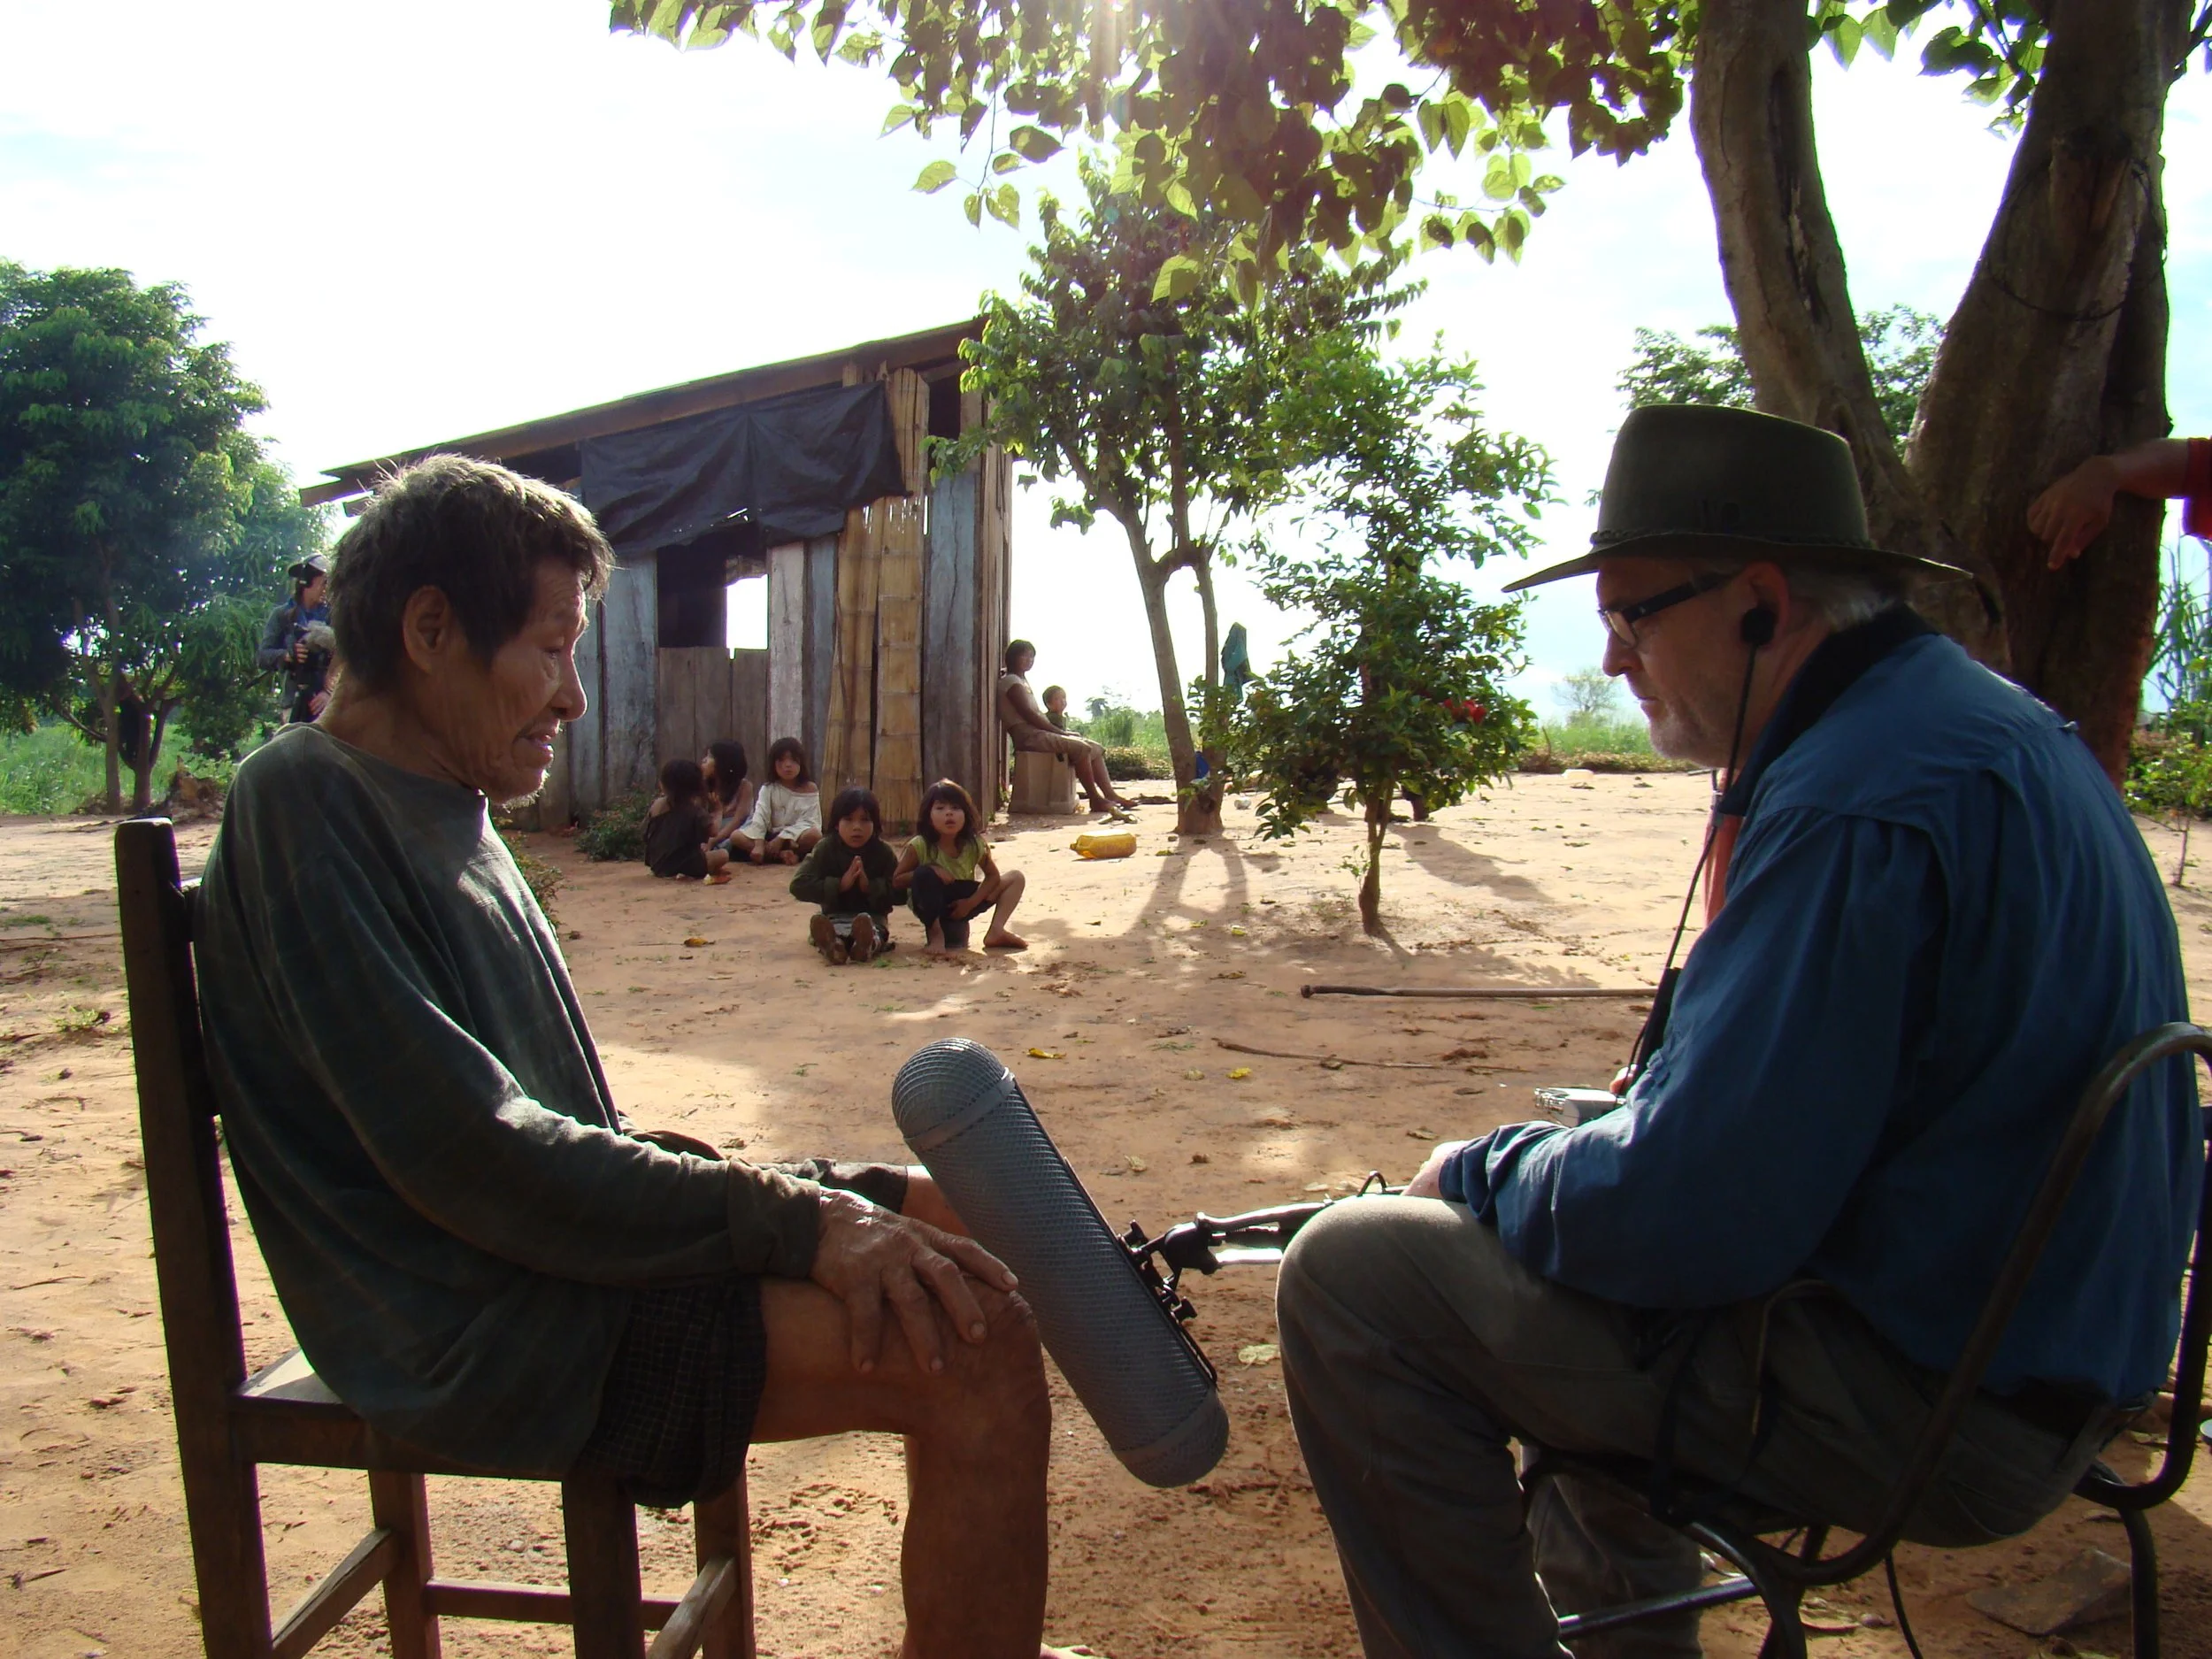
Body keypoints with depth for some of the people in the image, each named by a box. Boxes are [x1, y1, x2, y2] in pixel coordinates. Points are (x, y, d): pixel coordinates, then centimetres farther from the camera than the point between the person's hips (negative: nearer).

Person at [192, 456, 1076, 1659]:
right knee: (971, 1344, -21)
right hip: (479, 1332, -10)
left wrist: (822, 1198, 4)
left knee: (967, 1221, 9)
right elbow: (466, 1153, -22)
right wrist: (797, 1221, -21)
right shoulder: (304, 804, -13)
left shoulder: (447, 814, 15)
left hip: (557, 1242, 10)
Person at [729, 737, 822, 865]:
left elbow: (808, 822, -11)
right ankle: (782, 854, -29)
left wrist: (781, 838, -22)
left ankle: (772, 854, -24)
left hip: (796, 838, -2)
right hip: (772, 837, 2)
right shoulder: (768, 789, 2)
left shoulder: (809, 789, -2)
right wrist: (758, 844, -29)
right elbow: (759, 818, -12)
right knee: (736, 837, -22)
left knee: (814, 834, -35)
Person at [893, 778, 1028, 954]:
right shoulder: (919, 846, -20)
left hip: (960, 906, 4)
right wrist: (930, 869, -31)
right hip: (931, 906, -4)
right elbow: (896, 881, -16)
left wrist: (971, 902, -17)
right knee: (924, 874, -37)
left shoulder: (974, 845, -12)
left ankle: (996, 932, -11)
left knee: (1016, 878, -2)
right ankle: (935, 935, -20)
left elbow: (993, 876, -2)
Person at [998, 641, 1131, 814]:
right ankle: (1095, 800, -24)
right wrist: (1059, 731, -13)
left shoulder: (1022, 681, 26)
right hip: (1028, 735, -10)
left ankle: (1111, 796, -4)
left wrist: (1061, 731, 8)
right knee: (1080, 747, -26)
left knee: (1095, 748, 2)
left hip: (1040, 733, 10)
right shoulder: (1011, 681, -4)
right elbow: (1028, 715, -15)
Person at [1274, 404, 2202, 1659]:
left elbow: (1692, 1206, -27)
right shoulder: (1990, 720, 9)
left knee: (1353, 1274, -13)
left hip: (1929, 1401, -10)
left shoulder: (1863, 802, -26)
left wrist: (1480, 1175, -8)